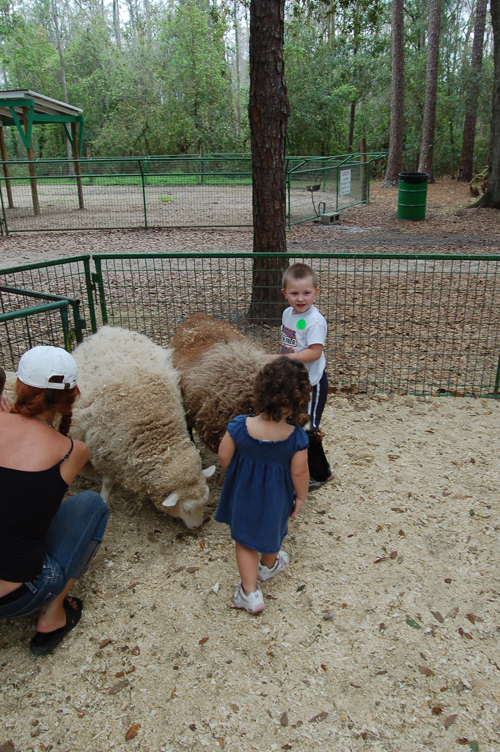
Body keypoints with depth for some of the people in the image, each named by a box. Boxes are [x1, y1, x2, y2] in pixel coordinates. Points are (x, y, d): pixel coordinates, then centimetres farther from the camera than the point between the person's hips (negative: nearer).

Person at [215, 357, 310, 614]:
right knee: (272, 530, 30)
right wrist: (300, 497, 2)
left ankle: (250, 592, 28)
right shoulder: (297, 437, -29)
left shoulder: (239, 426, -28)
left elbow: (224, 457, -14)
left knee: (244, 538, 21)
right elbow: (299, 473, -17)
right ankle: (268, 566, 57)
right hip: (276, 496, 1)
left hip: (243, 492, 0)